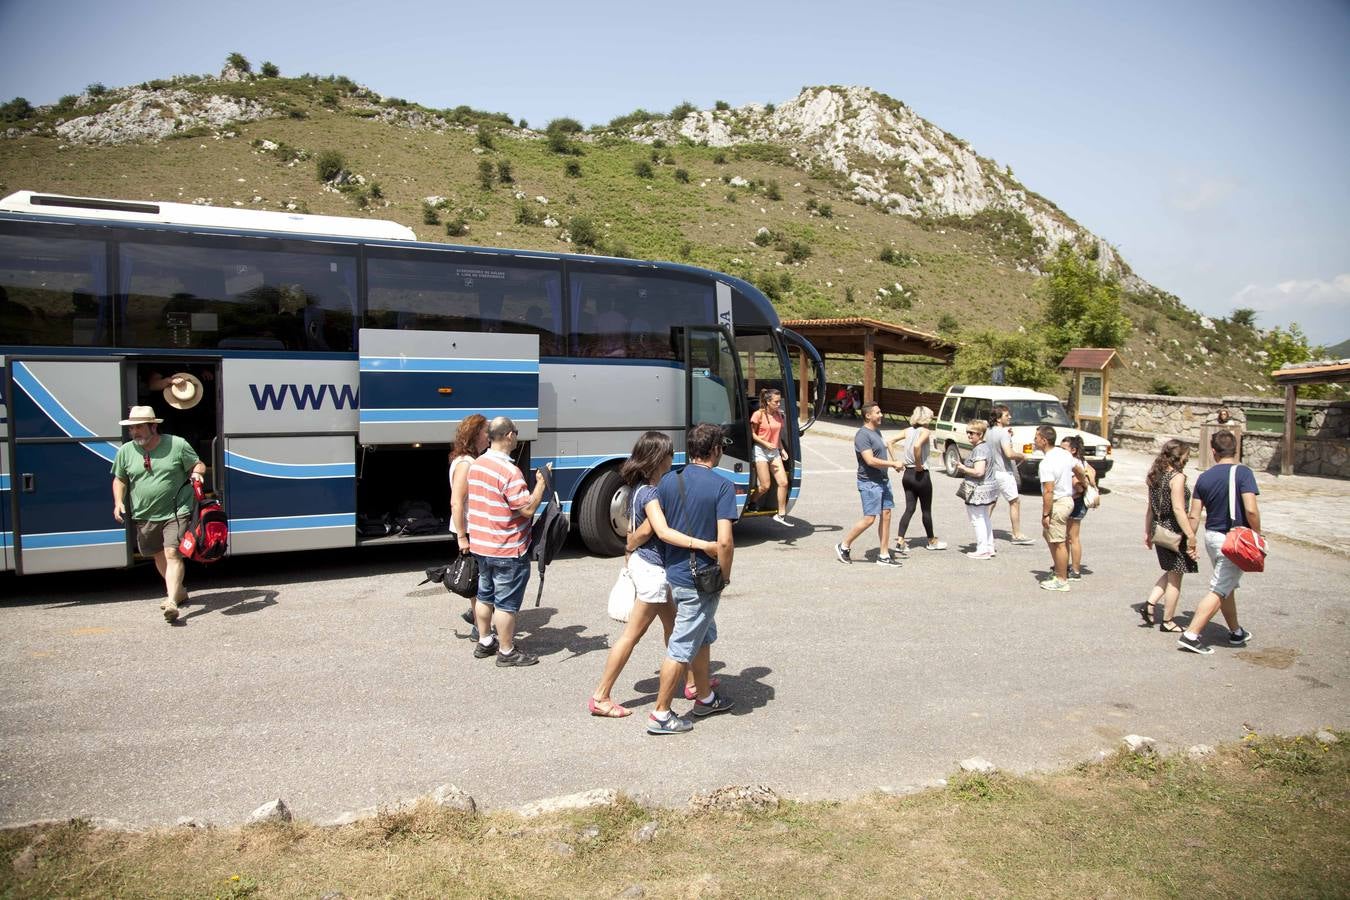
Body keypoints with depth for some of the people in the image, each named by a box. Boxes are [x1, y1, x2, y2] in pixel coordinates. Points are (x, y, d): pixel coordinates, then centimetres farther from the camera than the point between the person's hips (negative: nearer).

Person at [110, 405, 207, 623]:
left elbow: (199, 465, 4)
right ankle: (178, 591, 39)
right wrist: (118, 502, 1)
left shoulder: (177, 444, -6)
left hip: (176, 512, -5)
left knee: (172, 554, -18)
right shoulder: (125, 451, 4)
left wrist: (196, 473, -19)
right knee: (159, 556, 18)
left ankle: (171, 601, -24)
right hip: (144, 516, 5)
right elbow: (119, 479, 16)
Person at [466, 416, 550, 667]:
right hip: (507, 550, -8)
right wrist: (541, 483, -12)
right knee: (506, 602, 2)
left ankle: (484, 642, 31)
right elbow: (528, 508, -22)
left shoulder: (476, 465, 6)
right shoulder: (509, 471, -22)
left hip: (481, 545, 8)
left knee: (485, 596, 19)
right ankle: (507, 652, 12)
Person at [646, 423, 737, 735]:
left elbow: (653, 527, 0)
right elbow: (724, 541, -22)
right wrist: (725, 577, -8)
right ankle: (661, 715, 10)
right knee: (681, 647, 2)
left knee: (704, 636, 24)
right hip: (701, 580, -7)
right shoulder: (722, 486, -16)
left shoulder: (667, 481, 1)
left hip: (673, 573, 7)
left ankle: (705, 698, 38)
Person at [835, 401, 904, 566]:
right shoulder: (862, 435, -16)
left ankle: (884, 555, 13)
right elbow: (870, 461, -24)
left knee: (886, 515, 7)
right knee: (869, 519, -8)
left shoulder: (877, 431, 13)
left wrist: (893, 463, 13)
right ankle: (844, 546, 9)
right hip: (869, 483, -9)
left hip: (883, 481, 9)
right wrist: (893, 464, -18)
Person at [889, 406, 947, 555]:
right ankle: (932, 541, 25)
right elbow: (917, 446, -31)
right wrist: (918, 464, -19)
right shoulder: (925, 431, -12)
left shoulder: (908, 430, 6)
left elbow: (891, 442, 5)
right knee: (926, 509, 10)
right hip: (921, 475, -6)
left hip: (907, 474, 6)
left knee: (909, 509, 8)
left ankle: (900, 540, -5)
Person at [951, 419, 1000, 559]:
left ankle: (982, 550, 4)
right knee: (985, 519, 20)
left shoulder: (979, 450, -22)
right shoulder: (987, 446, 11)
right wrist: (965, 467, 15)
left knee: (978, 520, 0)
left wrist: (963, 468, -15)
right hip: (991, 486, 11)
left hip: (979, 490, -11)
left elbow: (979, 472, -29)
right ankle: (989, 548, 27)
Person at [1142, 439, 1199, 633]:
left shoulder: (1156, 476, 8)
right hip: (1175, 531, -8)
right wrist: (1191, 535, -21)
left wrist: (1148, 532, 20)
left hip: (1160, 530, 8)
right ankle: (1167, 621, 13)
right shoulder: (1177, 477, -16)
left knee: (1170, 573, 22)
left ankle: (1149, 604, 11)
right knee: (1175, 578, 5)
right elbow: (1178, 510, -22)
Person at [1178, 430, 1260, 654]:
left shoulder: (1204, 477, 3)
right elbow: (1251, 510, -22)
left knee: (1228, 586, 21)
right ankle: (1191, 635, -7)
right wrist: (1258, 535, -8)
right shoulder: (1242, 473, -13)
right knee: (1219, 591, -3)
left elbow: (1194, 515, 3)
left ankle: (1236, 632, 36)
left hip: (1211, 536, 6)